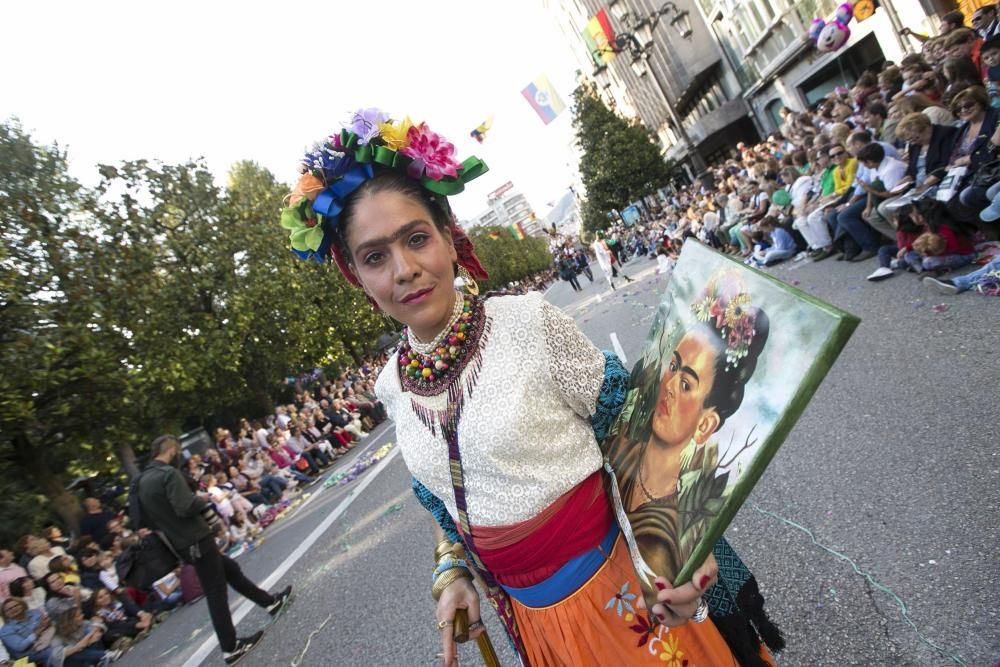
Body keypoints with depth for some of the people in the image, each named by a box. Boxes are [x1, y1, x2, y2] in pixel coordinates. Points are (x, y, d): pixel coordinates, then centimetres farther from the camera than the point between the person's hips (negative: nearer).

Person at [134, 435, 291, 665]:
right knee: (216, 593, 0)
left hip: (182, 543, 10)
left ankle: (270, 602, 27)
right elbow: (186, 507, -28)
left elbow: (144, 520, 14)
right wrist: (203, 500, -10)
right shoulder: (169, 473, -20)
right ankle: (231, 647, 9)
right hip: (196, 540, -10)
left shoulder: (142, 481, 8)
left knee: (230, 568, 18)